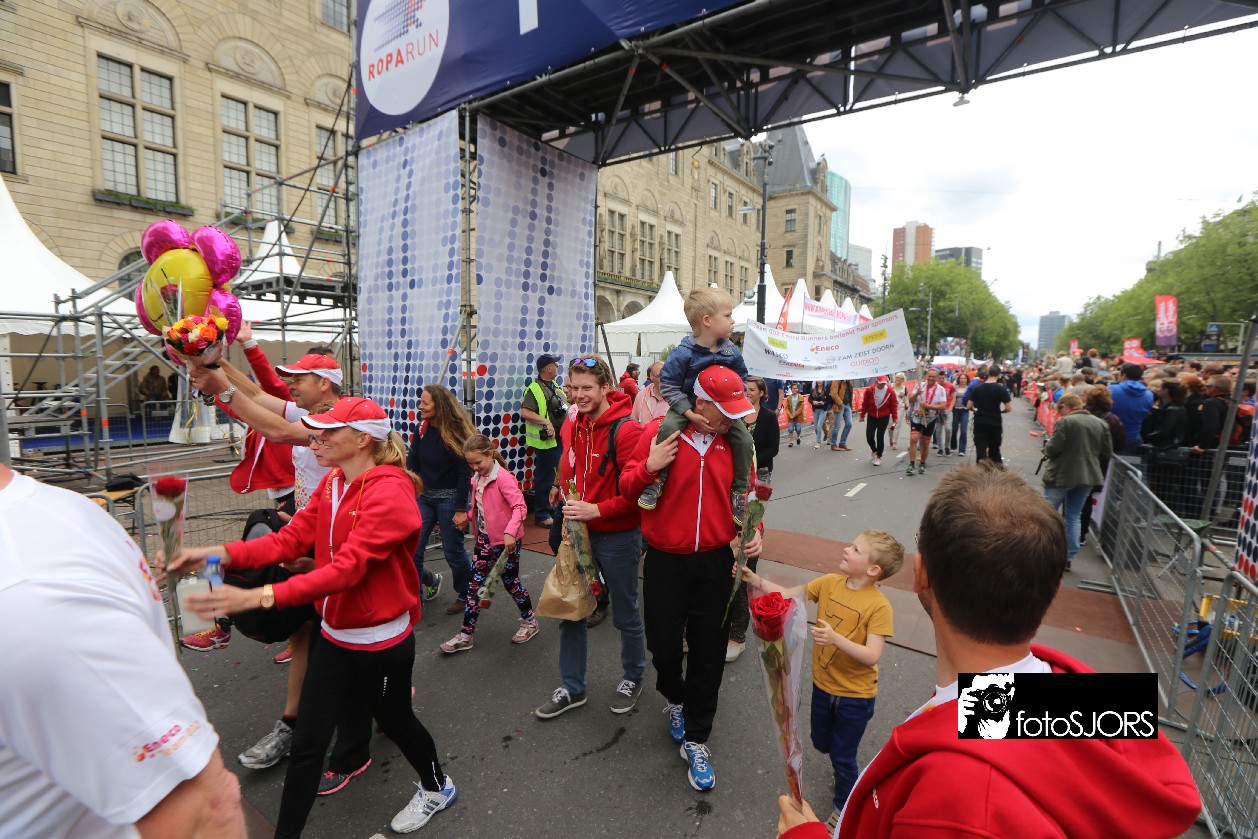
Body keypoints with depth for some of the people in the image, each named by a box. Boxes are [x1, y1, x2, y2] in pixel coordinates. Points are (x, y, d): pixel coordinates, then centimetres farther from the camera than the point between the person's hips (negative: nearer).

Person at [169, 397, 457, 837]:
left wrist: (259, 596, -41)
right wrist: (221, 553, -18)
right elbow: (291, 538, -4)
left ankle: (438, 787, 48)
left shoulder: (389, 493, -26)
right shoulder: (331, 484, 2)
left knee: (394, 720, 18)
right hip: (333, 635, 6)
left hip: (380, 642, -6)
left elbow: (348, 567, -34)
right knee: (307, 742, 11)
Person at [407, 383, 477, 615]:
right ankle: (431, 581, 30)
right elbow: (412, 463, 4)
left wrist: (461, 509, -16)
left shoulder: (455, 433, -16)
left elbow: (465, 474, -15)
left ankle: (464, 595, 30)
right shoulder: (422, 428, 0)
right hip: (423, 496, 6)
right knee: (411, 550, 2)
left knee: (453, 551, 7)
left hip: (449, 498, -5)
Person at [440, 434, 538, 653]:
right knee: (474, 585, 8)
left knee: (511, 582, 8)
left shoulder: (502, 477, -20)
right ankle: (465, 635, 17)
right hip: (484, 541, 7)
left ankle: (529, 621, 31)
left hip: (505, 542, -7)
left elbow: (520, 506, -26)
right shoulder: (476, 479, 5)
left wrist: (510, 532, -37)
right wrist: (466, 517, -3)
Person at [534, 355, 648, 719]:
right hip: (579, 531, 7)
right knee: (570, 610, 15)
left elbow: (638, 490, -22)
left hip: (617, 536, -6)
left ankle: (633, 677, 41)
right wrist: (564, 492, 3)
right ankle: (572, 689, 34)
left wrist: (596, 510, -24)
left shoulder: (626, 429, -20)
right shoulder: (573, 427, 3)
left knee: (625, 615, 13)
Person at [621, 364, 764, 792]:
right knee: (664, 644, 11)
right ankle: (674, 697, 47)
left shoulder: (734, 439, -2)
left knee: (709, 653, 9)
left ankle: (695, 740, 30)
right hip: (665, 560, -2)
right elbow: (627, 487, -4)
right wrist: (649, 467, -24)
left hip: (715, 560, 2)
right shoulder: (659, 432, -11)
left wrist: (753, 530, -3)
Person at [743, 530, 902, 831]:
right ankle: (847, 773, 58)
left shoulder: (878, 605, -25)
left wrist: (836, 639, -42)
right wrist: (757, 580, -21)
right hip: (822, 685, 5)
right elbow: (790, 595, -8)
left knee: (842, 758, 13)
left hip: (855, 696, -5)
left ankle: (844, 808, 41)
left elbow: (872, 656, -28)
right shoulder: (829, 583, -11)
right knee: (821, 744, 26)